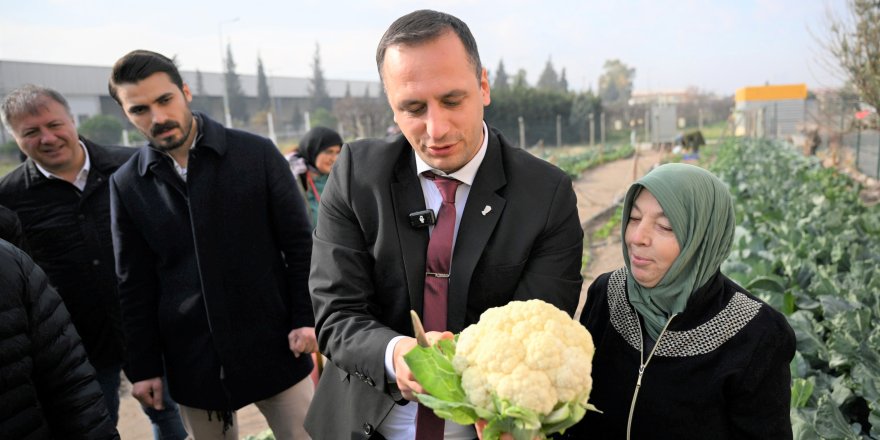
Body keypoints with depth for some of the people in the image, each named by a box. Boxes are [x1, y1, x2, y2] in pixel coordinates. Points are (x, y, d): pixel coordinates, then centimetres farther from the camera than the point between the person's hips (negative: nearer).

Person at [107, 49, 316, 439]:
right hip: (192, 360, 2)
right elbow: (134, 284, 6)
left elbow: (299, 243, -2)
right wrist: (143, 366, 5)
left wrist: (304, 318, -7)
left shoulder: (257, 154, -6)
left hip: (273, 347, -1)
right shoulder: (127, 184, 1)